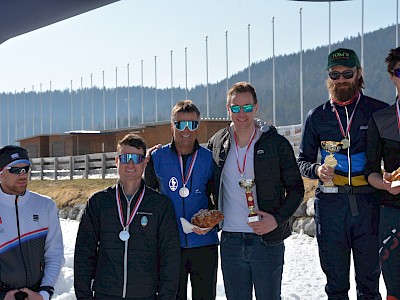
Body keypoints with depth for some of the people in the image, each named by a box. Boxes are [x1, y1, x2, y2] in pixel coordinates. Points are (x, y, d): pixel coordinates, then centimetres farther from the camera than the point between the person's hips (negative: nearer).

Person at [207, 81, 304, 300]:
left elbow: (296, 189, 2)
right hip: (230, 241, 3)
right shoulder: (216, 144, 7)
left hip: (268, 240, -3)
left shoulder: (276, 144, -2)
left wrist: (277, 219, -12)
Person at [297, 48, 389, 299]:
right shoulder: (317, 116, 9)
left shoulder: (379, 111, 4)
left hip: (368, 202, -1)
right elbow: (303, 161, 13)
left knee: (369, 278, 7)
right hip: (330, 202, 1)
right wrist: (317, 170, -9)